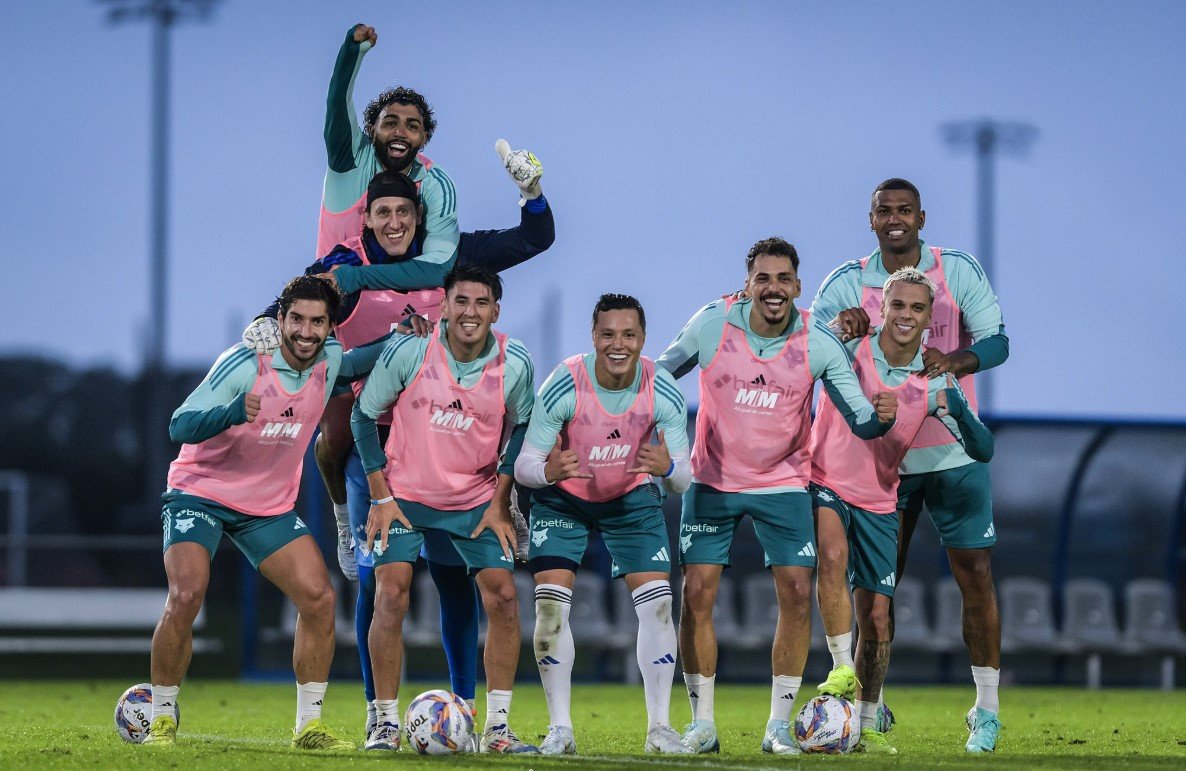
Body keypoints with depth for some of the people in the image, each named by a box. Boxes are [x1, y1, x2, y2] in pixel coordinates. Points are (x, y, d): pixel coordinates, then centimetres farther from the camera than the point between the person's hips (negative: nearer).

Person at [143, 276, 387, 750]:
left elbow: (360, 361, 18)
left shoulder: (329, 363, -7)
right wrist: (234, 412, -47)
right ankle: (161, 719, -7)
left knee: (319, 599, -8)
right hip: (200, 493, -5)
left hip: (271, 507, 5)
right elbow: (179, 426, -27)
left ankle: (309, 727, 3)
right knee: (186, 596, -23)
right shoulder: (245, 363, -22)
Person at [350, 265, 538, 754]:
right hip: (405, 494, -2)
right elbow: (363, 415, -5)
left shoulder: (514, 364, -12)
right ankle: (386, 723, -3)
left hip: (478, 499, 2)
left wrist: (500, 503, -1)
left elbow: (521, 427, 4)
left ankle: (497, 727, 2)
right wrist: (381, 496, -7)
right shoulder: (408, 351, -17)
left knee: (503, 598, -8)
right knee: (391, 595, -14)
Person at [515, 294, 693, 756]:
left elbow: (683, 481, -16)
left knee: (658, 604, -10)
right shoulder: (563, 386, -28)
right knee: (550, 604, -14)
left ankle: (659, 728, 0)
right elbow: (523, 466, -22)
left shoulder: (663, 393, -22)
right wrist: (548, 470, -46)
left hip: (632, 498, 1)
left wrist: (668, 467, -41)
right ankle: (560, 728, -4)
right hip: (563, 499, -1)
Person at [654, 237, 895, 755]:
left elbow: (859, 421, -12)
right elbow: (657, 377, 1)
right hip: (712, 481, 0)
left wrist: (879, 417, -34)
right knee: (696, 593, -6)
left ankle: (779, 724, 3)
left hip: (783, 483, 0)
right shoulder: (711, 325, -13)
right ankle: (702, 722, 7)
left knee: (797, 593, -9)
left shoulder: (819, 344, -13)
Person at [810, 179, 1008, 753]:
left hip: (953, 452, -1)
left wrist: (954, 361, -27)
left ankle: (987, 710, 7)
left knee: (975, 576, -2)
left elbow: (997, 340, -6)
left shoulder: (958, 271, -2)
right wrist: (837, 324, -29)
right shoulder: (848, 283, 2)